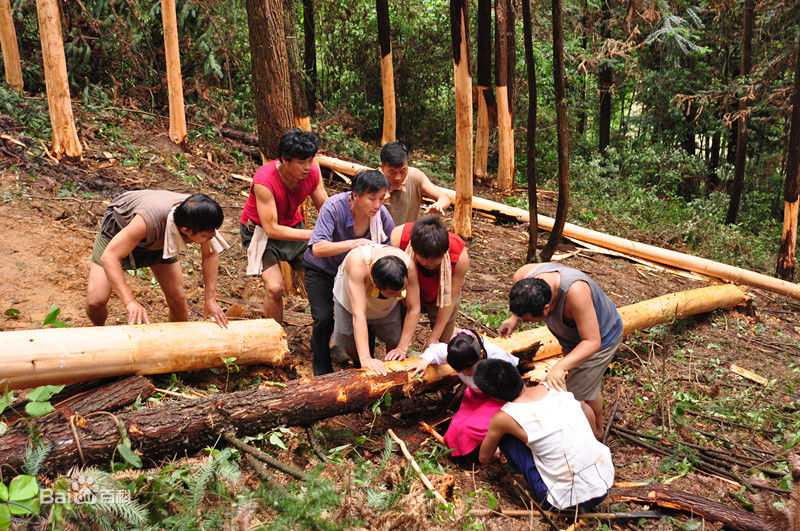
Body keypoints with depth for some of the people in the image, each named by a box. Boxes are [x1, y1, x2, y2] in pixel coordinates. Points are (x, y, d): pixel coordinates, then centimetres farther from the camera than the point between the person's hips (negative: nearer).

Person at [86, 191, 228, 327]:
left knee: (178, 300, -4)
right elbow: (109, 257, -45)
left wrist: (210, 299, -20)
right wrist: (130, 301, -53)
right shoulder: (150, 219, -47)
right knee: (96, 301, -12)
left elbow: (211, 254, -14)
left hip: (159, 241, 4)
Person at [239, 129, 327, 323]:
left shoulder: (312, 172, -17)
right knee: (275, 287, -20)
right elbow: (271, 229, -31)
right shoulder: (264, 181, -33)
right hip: (260, 231, -5)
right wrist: (313, 234, -34)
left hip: (293, 226, 5)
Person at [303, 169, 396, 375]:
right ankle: (322, 366, 12)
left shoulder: (380, 213, -20)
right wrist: (354, 244, -51)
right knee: (324, 319, -18)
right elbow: (318, 249, -42)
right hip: (321, 271, -3)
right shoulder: (333, 207, -32)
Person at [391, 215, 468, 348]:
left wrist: (434, 337, -15)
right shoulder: (398, 237, -39)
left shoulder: (460, 257, -38)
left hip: (440, 297, 0)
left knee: (441, 345, 8)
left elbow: (450, 299, -23)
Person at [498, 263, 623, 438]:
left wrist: (560, 367, -51)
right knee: (588, 389, 29)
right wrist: (514, 319, -13)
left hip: (600, 338, -7)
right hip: (574, 333, 7)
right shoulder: (523, 277, -27)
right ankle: (598, 429, 57)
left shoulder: (575, 291, -47)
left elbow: (592, 342, -41)